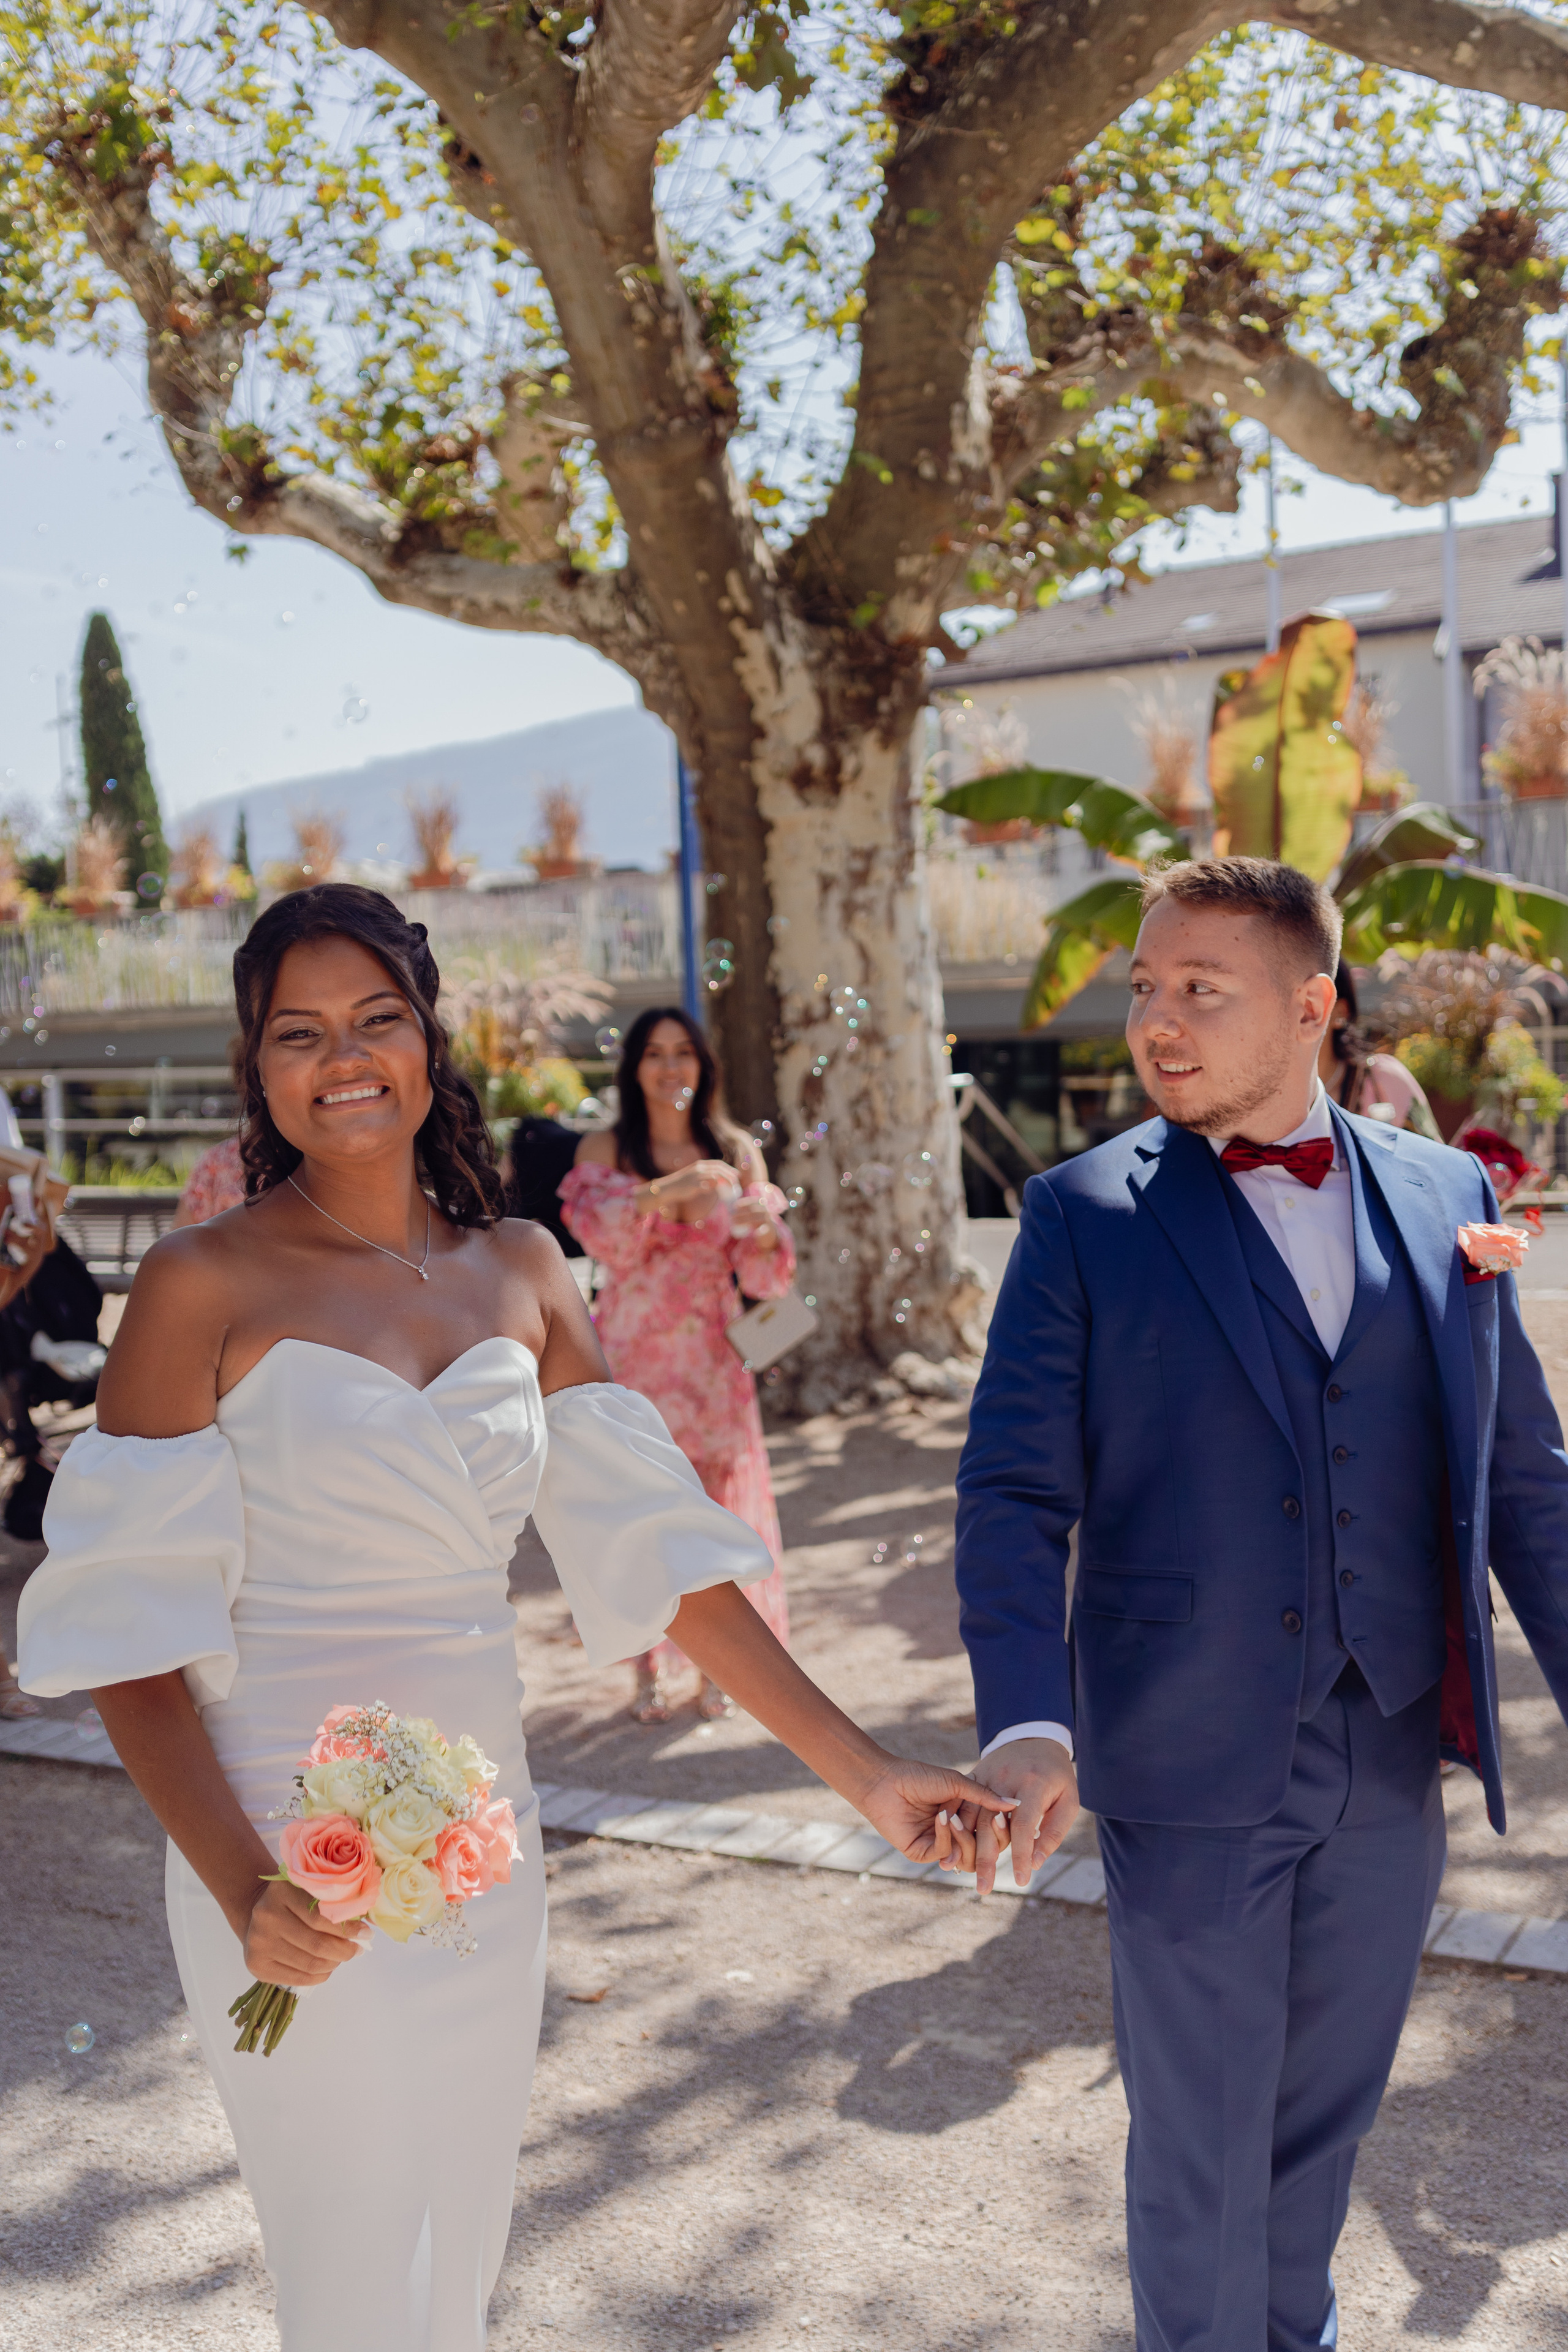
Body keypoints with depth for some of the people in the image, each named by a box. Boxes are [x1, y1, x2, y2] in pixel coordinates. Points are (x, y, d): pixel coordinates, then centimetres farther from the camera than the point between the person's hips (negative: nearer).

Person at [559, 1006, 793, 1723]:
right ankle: (649, 1670, 9)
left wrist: (765, 1231, -20)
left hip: (712, 1359, 2)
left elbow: (765, 1278, 2)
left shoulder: (736, 1151, 6)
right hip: (634, 1355, -1)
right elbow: (600, 1235, -18)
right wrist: (666, 1190, -32)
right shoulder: (606, 1150, 1)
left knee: (721, 1501, 0)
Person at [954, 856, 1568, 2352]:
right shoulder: (1085, 1215, -7)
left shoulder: (1447, 1197, 2)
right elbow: (1014, 1491, -10)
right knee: (1199, 2134, 11)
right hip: (1190, 1773, -3)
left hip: (1390, 1763, 3)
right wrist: (1026, 1722, -23)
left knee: (1326, 2107, 21)